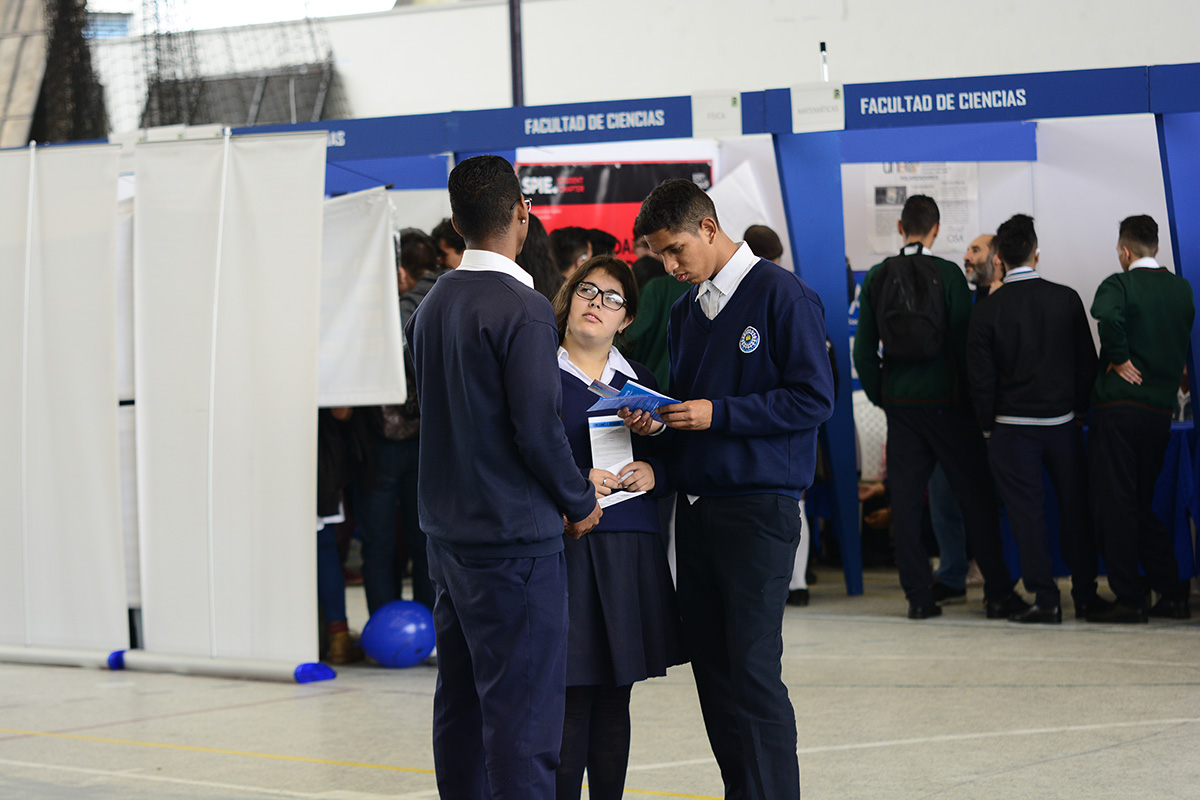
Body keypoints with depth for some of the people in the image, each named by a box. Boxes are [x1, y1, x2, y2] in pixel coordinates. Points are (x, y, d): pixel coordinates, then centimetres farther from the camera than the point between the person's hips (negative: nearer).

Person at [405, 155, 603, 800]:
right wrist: (580, 502, -2)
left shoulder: (431, 305, 10)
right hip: (513, 539, -8)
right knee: (522, 719, -7)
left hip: (447, 531, 8)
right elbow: (537, 428, -19)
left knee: (460, 703, 14)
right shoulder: (523, 310, -15)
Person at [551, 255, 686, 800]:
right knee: (570, 699, -8)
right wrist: (576, 483, -18)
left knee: (614, 701, 7)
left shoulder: (639, 380, 15)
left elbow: (667, 461, 17)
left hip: (630, 551, 4)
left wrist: (651, 473, -4)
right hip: (563, 547, -4)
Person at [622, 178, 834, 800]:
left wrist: (718, 414, -15)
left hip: (757, 508, -7)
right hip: (694, 507, 7)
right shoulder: (685, 309, 17)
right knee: (711, 665, 7)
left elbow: (813, 399, -11)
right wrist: (656, 419, 2)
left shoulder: (781, 295, -7)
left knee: (753, 668, -9)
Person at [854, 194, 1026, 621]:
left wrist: (882, 398, 13)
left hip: (899, 403, 3)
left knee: (905, 497, 6)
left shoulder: (876, 277, 3)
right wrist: (974, 395, 2)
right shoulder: (948, 274, -7)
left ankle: (918, 596, 4)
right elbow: (965, 342, -9)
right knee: (976, 495, 3)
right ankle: (998, 593, 3)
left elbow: (864, 352, 3)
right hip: (945, 401, -3)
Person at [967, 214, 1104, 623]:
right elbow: (1087, 362, 3)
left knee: (1027, 511, 2)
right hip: (1063, 421, 2)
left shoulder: (987, 309, -7)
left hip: (1012, 425, -2)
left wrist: (988, 425, 5)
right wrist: (1080, 409, 13)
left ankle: (1045, 599, -1)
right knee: (1075, 506, 12)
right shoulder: (1066, 299, -1)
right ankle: (1085, 594, 17)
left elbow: (980, 374, -5)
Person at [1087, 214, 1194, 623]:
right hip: (1161, 406, 6)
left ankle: (1129, 600, -3)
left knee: (1114, 504, -1)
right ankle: (1172, 594, 13)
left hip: (1119, 405, -6)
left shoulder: (1119, 284, -8)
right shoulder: (1181, 289, 10)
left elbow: (1109, 317, -28)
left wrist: (1118, 359, -17)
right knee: (1142, 504, 16)